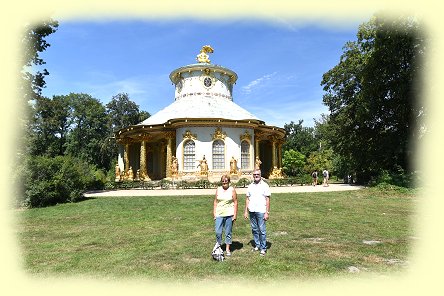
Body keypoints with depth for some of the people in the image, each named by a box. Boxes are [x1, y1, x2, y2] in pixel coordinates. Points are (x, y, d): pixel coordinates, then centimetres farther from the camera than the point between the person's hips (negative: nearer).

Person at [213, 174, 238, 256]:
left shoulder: (232, 190, -1)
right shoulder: (218, 189, 6)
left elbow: (235, 203, -1)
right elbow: (215, 202, 10)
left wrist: (235, 215, -6)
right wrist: (214, 213, 5)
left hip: (229, 214, -2)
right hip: (219, 214, 2)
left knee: (228, 233, 6)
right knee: (218, 232, -2)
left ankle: (227, 249, 19)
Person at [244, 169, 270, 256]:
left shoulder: (265, 186, -2)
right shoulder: (250, 186, 11)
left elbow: (267, 200, -4)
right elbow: (247, 199, 14)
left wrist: (267, 212, -9)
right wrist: (246, 211, 9)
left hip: (261, 211, -4)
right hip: (252, 211, 4)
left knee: (262, 230, -2)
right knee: (254, 229, 10)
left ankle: (263, 248, 7)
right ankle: (257, 245, 22)